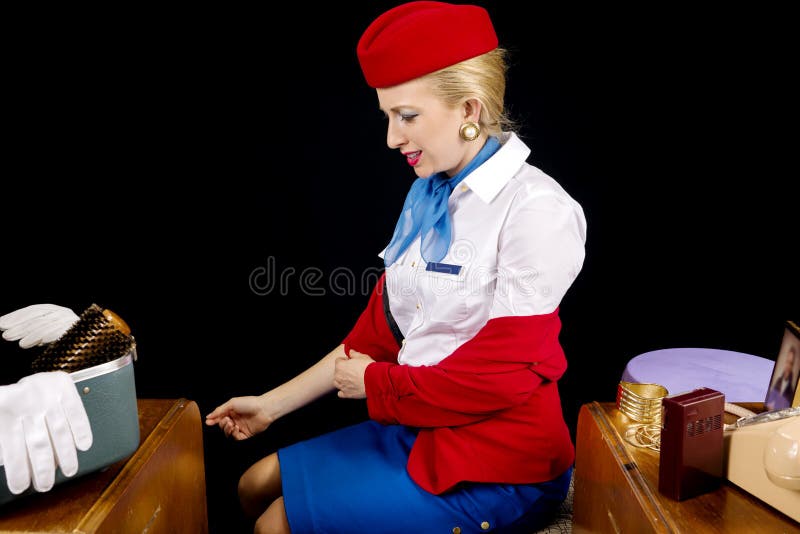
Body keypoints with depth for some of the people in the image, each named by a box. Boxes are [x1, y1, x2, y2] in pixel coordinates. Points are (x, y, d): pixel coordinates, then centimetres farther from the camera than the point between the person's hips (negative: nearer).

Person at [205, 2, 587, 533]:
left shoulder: (537, 209, -19)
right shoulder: (428, 198, 5)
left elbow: (500, 375, -20)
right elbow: (378, 329, 8)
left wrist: (376, 383, -7)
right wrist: (272, 404, 9)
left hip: (497, 468, -7)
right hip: (417, 429, 7)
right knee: (256, 486, 8)